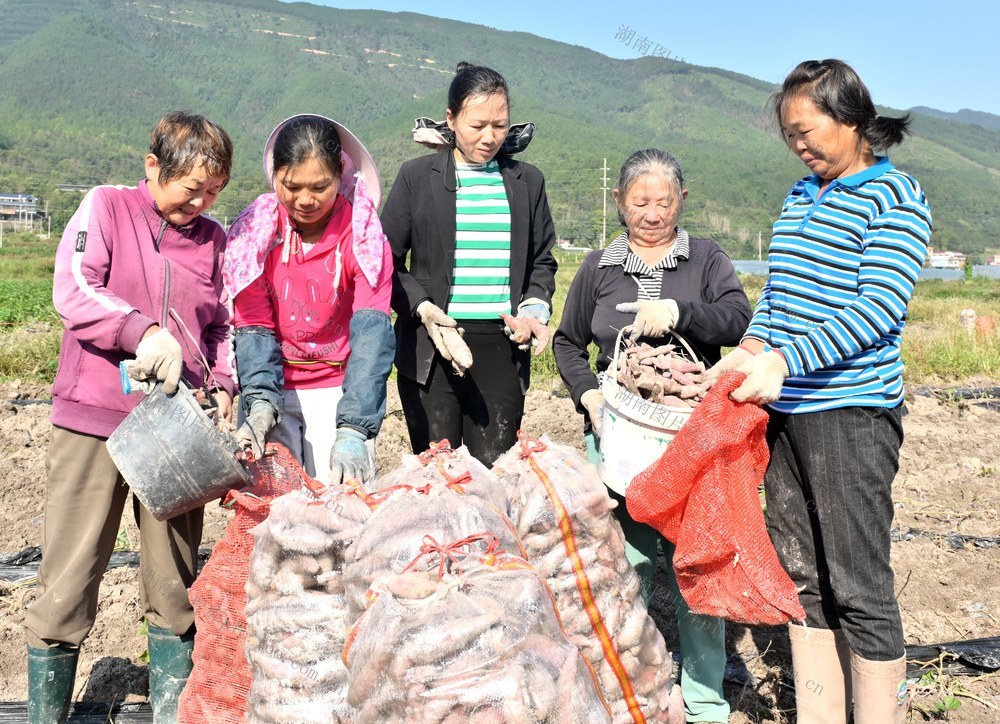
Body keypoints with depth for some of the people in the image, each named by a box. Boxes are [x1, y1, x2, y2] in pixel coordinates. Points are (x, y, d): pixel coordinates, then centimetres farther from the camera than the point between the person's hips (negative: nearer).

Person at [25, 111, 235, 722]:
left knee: (175, 577, 10)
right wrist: (144, 331, -25)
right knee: (70, 574, 3)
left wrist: (223, 387, -2)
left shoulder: (214, 239, 10)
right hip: (94, 419, -3)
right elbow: (73, 291, -11)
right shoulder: (106, 207, 1)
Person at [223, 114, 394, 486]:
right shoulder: (253, 230, -7)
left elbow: (372, 331, -22)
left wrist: (353, 429, -34)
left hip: (340, 390, -1)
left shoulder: (362, 229, -12)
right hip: (274, 389, 1)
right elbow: (254, 329, -7)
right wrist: (260, 404, -26)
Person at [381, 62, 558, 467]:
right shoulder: (417, 176, 4)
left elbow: (542, 261, 17)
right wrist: (424, 310, -12)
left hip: (503, 347, 2)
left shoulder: (527, 181, 12)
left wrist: (534, 308, -3)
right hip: (430, 348, -1)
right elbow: (387, 261, 4)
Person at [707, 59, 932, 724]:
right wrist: (750, 349, -1)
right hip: (787, 407, 7)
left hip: (853, 414, -7)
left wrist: (785, 361, -25)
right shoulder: (800, 197, 15)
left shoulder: (897, 198, -7)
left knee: (858, 586, -1)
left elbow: (879, 309, -17)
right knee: (801, 574, 12)